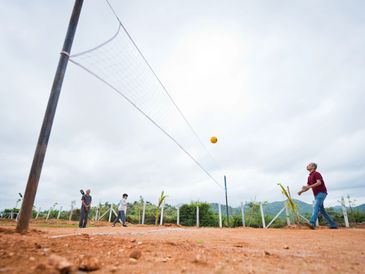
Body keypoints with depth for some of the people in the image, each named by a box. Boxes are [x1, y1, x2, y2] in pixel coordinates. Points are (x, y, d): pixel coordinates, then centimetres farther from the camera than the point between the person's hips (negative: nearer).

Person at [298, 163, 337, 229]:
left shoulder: (316, 173, -7)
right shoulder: (309, 177, 19)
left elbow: (319, 182, -24)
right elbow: (307, 187, 17)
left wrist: (309, 186, -32)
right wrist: (301, 191, 0)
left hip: (321, 193, -10)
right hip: (316, 194, 10)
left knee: (316, 207, -24)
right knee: (322, 210, 11)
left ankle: (312, 223, -37)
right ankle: (333, 225, 21)